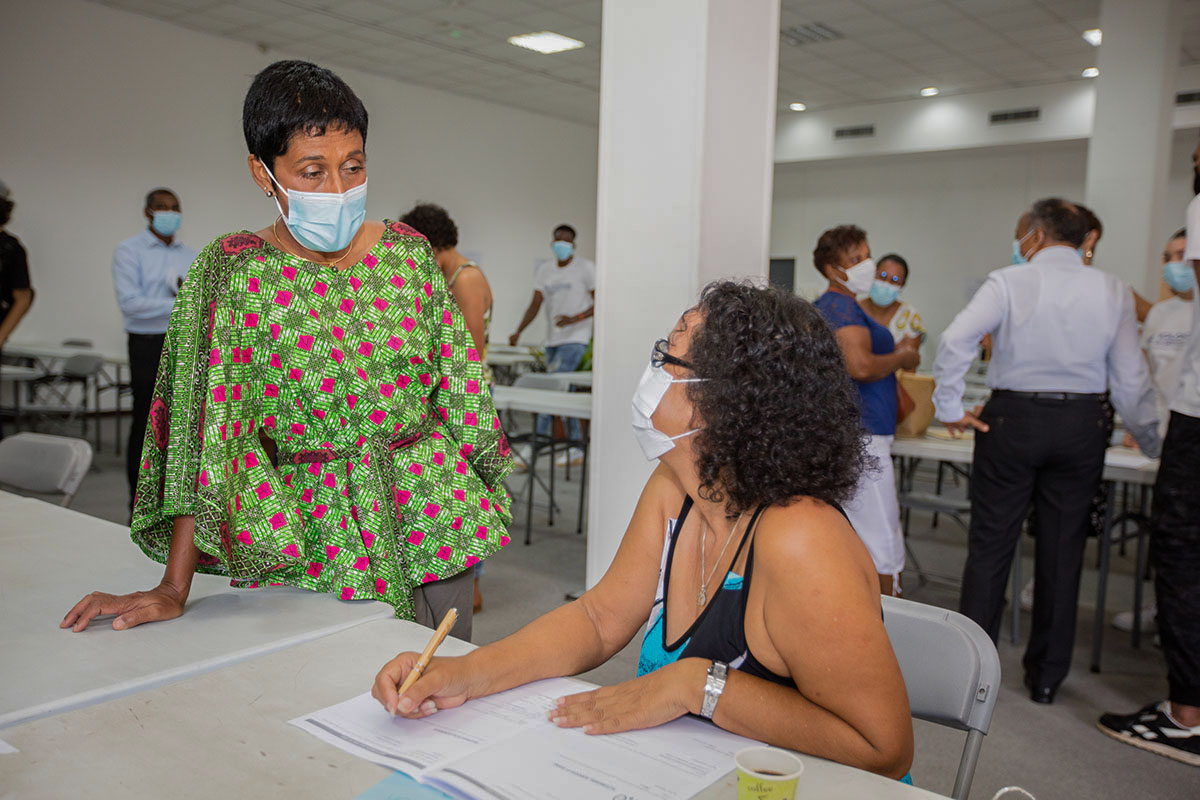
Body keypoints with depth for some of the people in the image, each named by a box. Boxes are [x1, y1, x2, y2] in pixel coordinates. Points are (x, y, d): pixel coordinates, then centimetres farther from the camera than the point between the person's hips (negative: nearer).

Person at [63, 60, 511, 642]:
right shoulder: (233, 270, -7)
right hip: (307, 540, -3)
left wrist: (478, 499, 9)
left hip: (432, 518, 3)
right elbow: (207, 422, -11)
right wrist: (174, 589, -13)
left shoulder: (409, 252, 2)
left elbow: (456, 387, 8)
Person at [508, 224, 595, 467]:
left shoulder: (585, 268, -5)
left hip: (576, 339, -6)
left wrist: (574, 319, -21)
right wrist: (518, 332, -4)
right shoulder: (544, 269, 11)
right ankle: (575, 449, 19)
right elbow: (535, 304, 9)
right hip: (553, 339, 7)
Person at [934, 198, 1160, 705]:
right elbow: (1130, 381, 3)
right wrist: (1151, 442, 15)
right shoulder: (1113, 292, 3)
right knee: (1062, 551, 11)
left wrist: (950, 410, -10)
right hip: (1081, 423, 3)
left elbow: (954, 342, -20)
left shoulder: (1008, 283, -7)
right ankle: (1047, 677, 21)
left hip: (1012, 420, -3)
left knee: (991, 544, 6)